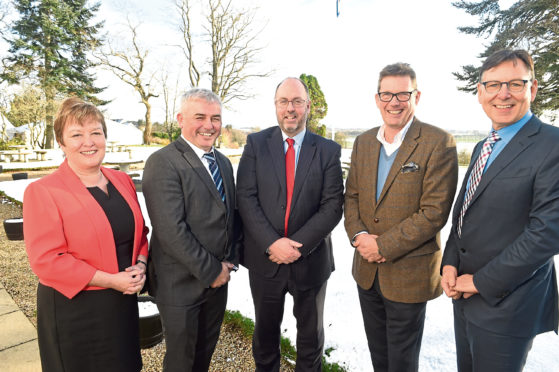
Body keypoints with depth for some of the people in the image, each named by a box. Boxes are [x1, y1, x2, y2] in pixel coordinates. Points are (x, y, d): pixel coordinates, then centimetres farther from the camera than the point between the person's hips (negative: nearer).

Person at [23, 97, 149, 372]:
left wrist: (140, 265, -8)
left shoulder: (122, 181, 3)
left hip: (123, 302, 5)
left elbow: (139, 231, 10)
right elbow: (46, 260, -17)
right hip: (73, 310, -5)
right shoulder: (42, 192, -14)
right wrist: (110, 280, -19)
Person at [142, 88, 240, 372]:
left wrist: (228, 261, 0)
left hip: (218, 278, 7)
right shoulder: (163, 162, -17)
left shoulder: (223, 162, 8)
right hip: (181, 284, -6)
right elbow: (171, 230, -23)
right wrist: (210, 271, -16)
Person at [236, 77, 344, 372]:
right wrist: (272, 244, -18)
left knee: (311, 332, 21)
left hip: (310, 259, 0)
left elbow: (332, 206, -8)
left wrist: (298, 245, -17)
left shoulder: (328, 150, -3)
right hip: (264, 257, 1)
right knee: (265, 330, 22)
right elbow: (246, 198, -9)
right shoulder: (256, 143, -2)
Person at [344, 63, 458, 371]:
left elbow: (435, 211, -18)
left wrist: (383, 245, -19)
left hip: (409, 273, -5)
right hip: (367, 269, 5)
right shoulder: (363, 141, 4)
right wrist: (358, 235, -10)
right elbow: (351, 195, 7)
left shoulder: (439, 143, -14)